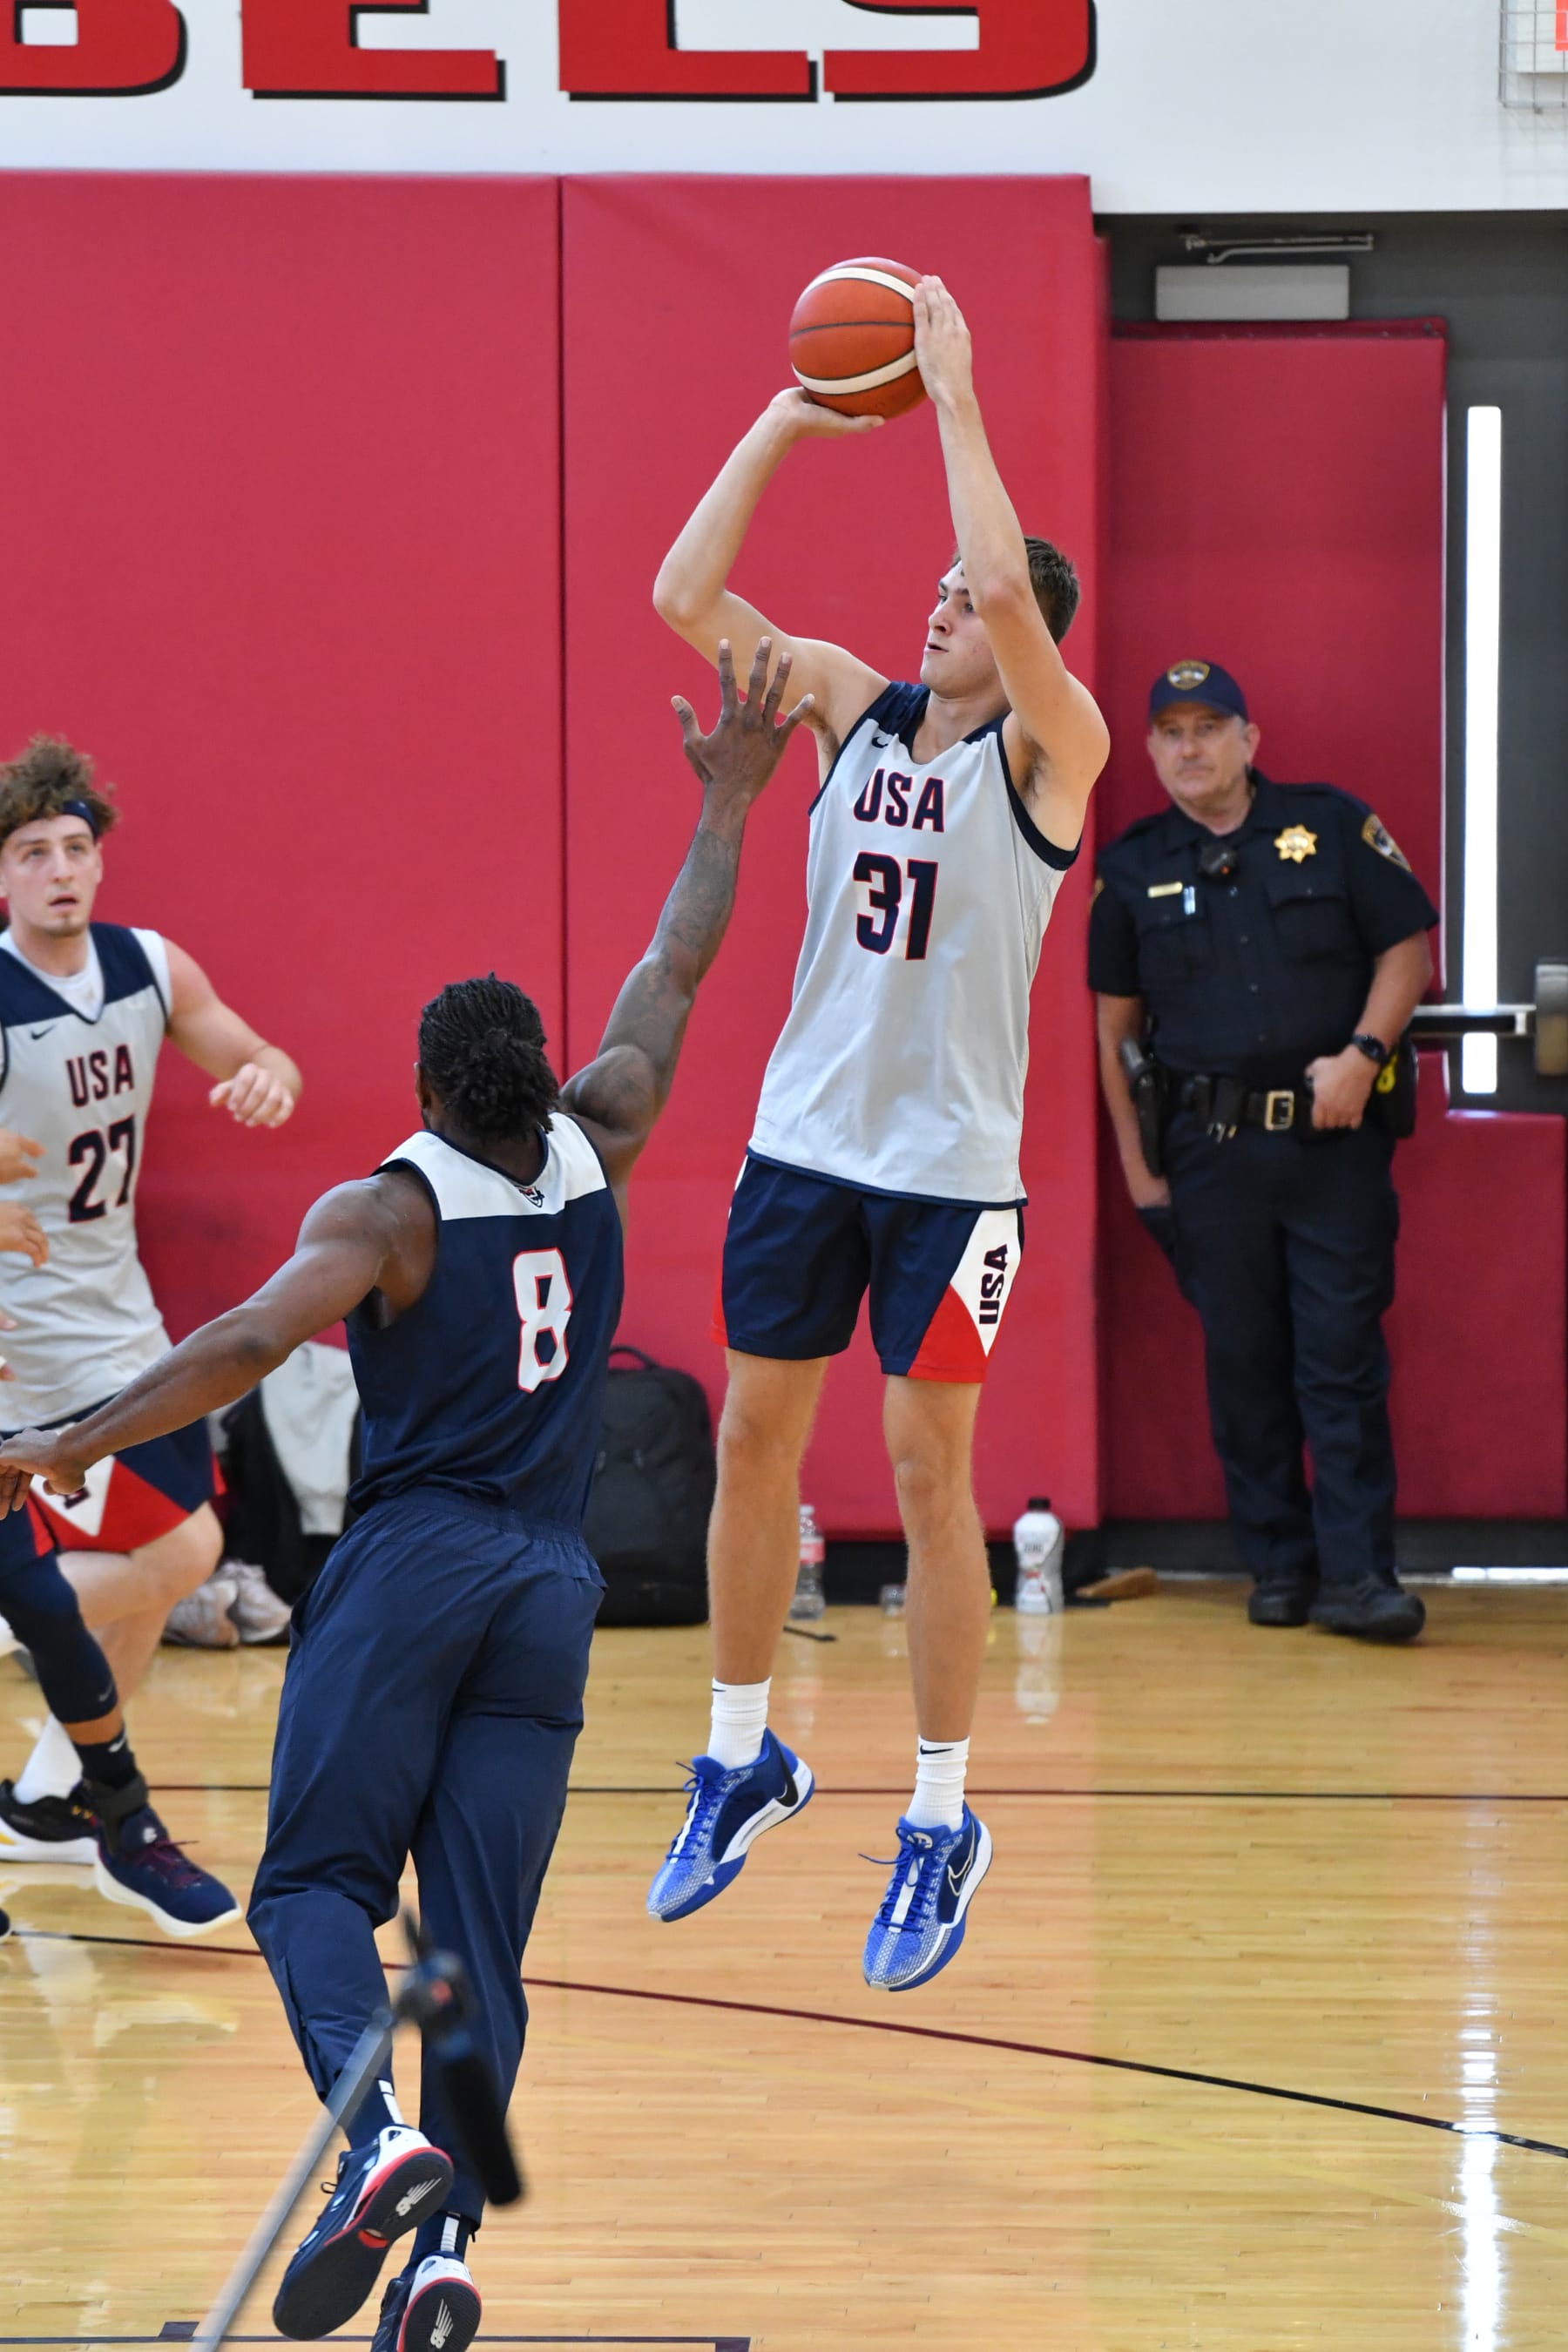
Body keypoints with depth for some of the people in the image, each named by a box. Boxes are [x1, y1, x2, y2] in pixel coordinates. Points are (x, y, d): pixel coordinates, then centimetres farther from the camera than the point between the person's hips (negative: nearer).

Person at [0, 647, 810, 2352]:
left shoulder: (387, 1212, -7)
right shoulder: (593, 1156, 7)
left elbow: (249, 1344, -21)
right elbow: (675, 972, 19)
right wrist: (726, 804, 30)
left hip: (413, 1564, -4)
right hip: (552, 1576, 4)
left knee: (315, 1878, -1)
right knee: (481, 1942, 3)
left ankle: (377, 2137, -28)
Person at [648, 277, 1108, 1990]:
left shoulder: (1049, 748, -8)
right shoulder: (857, 705, 6)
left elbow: (1011, 588, -27)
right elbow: (684, 595, -1)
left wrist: (954, 395, -22)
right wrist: (787, 421, -5)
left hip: (950, 1159, -5)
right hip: (805, 1131, 5)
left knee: (928, 1471, -2)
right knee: (753, 1440, 10)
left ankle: (942, 1826, 8)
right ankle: (742, 1758, 26)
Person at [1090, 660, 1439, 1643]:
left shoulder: (1331, 827, 3)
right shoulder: (1133, 868, 8)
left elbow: (1409, 944, 4)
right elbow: (1116, 1021, 11)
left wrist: (1362, 1055, -11)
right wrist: (1138, 1166, 7)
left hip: (1333, 1139, -2)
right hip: (1208, 1148, 2)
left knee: (1344, 1358, -6)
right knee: (1243, 1365, 4)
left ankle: (1355, 1572, -5)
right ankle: (1279, 1564, 13)